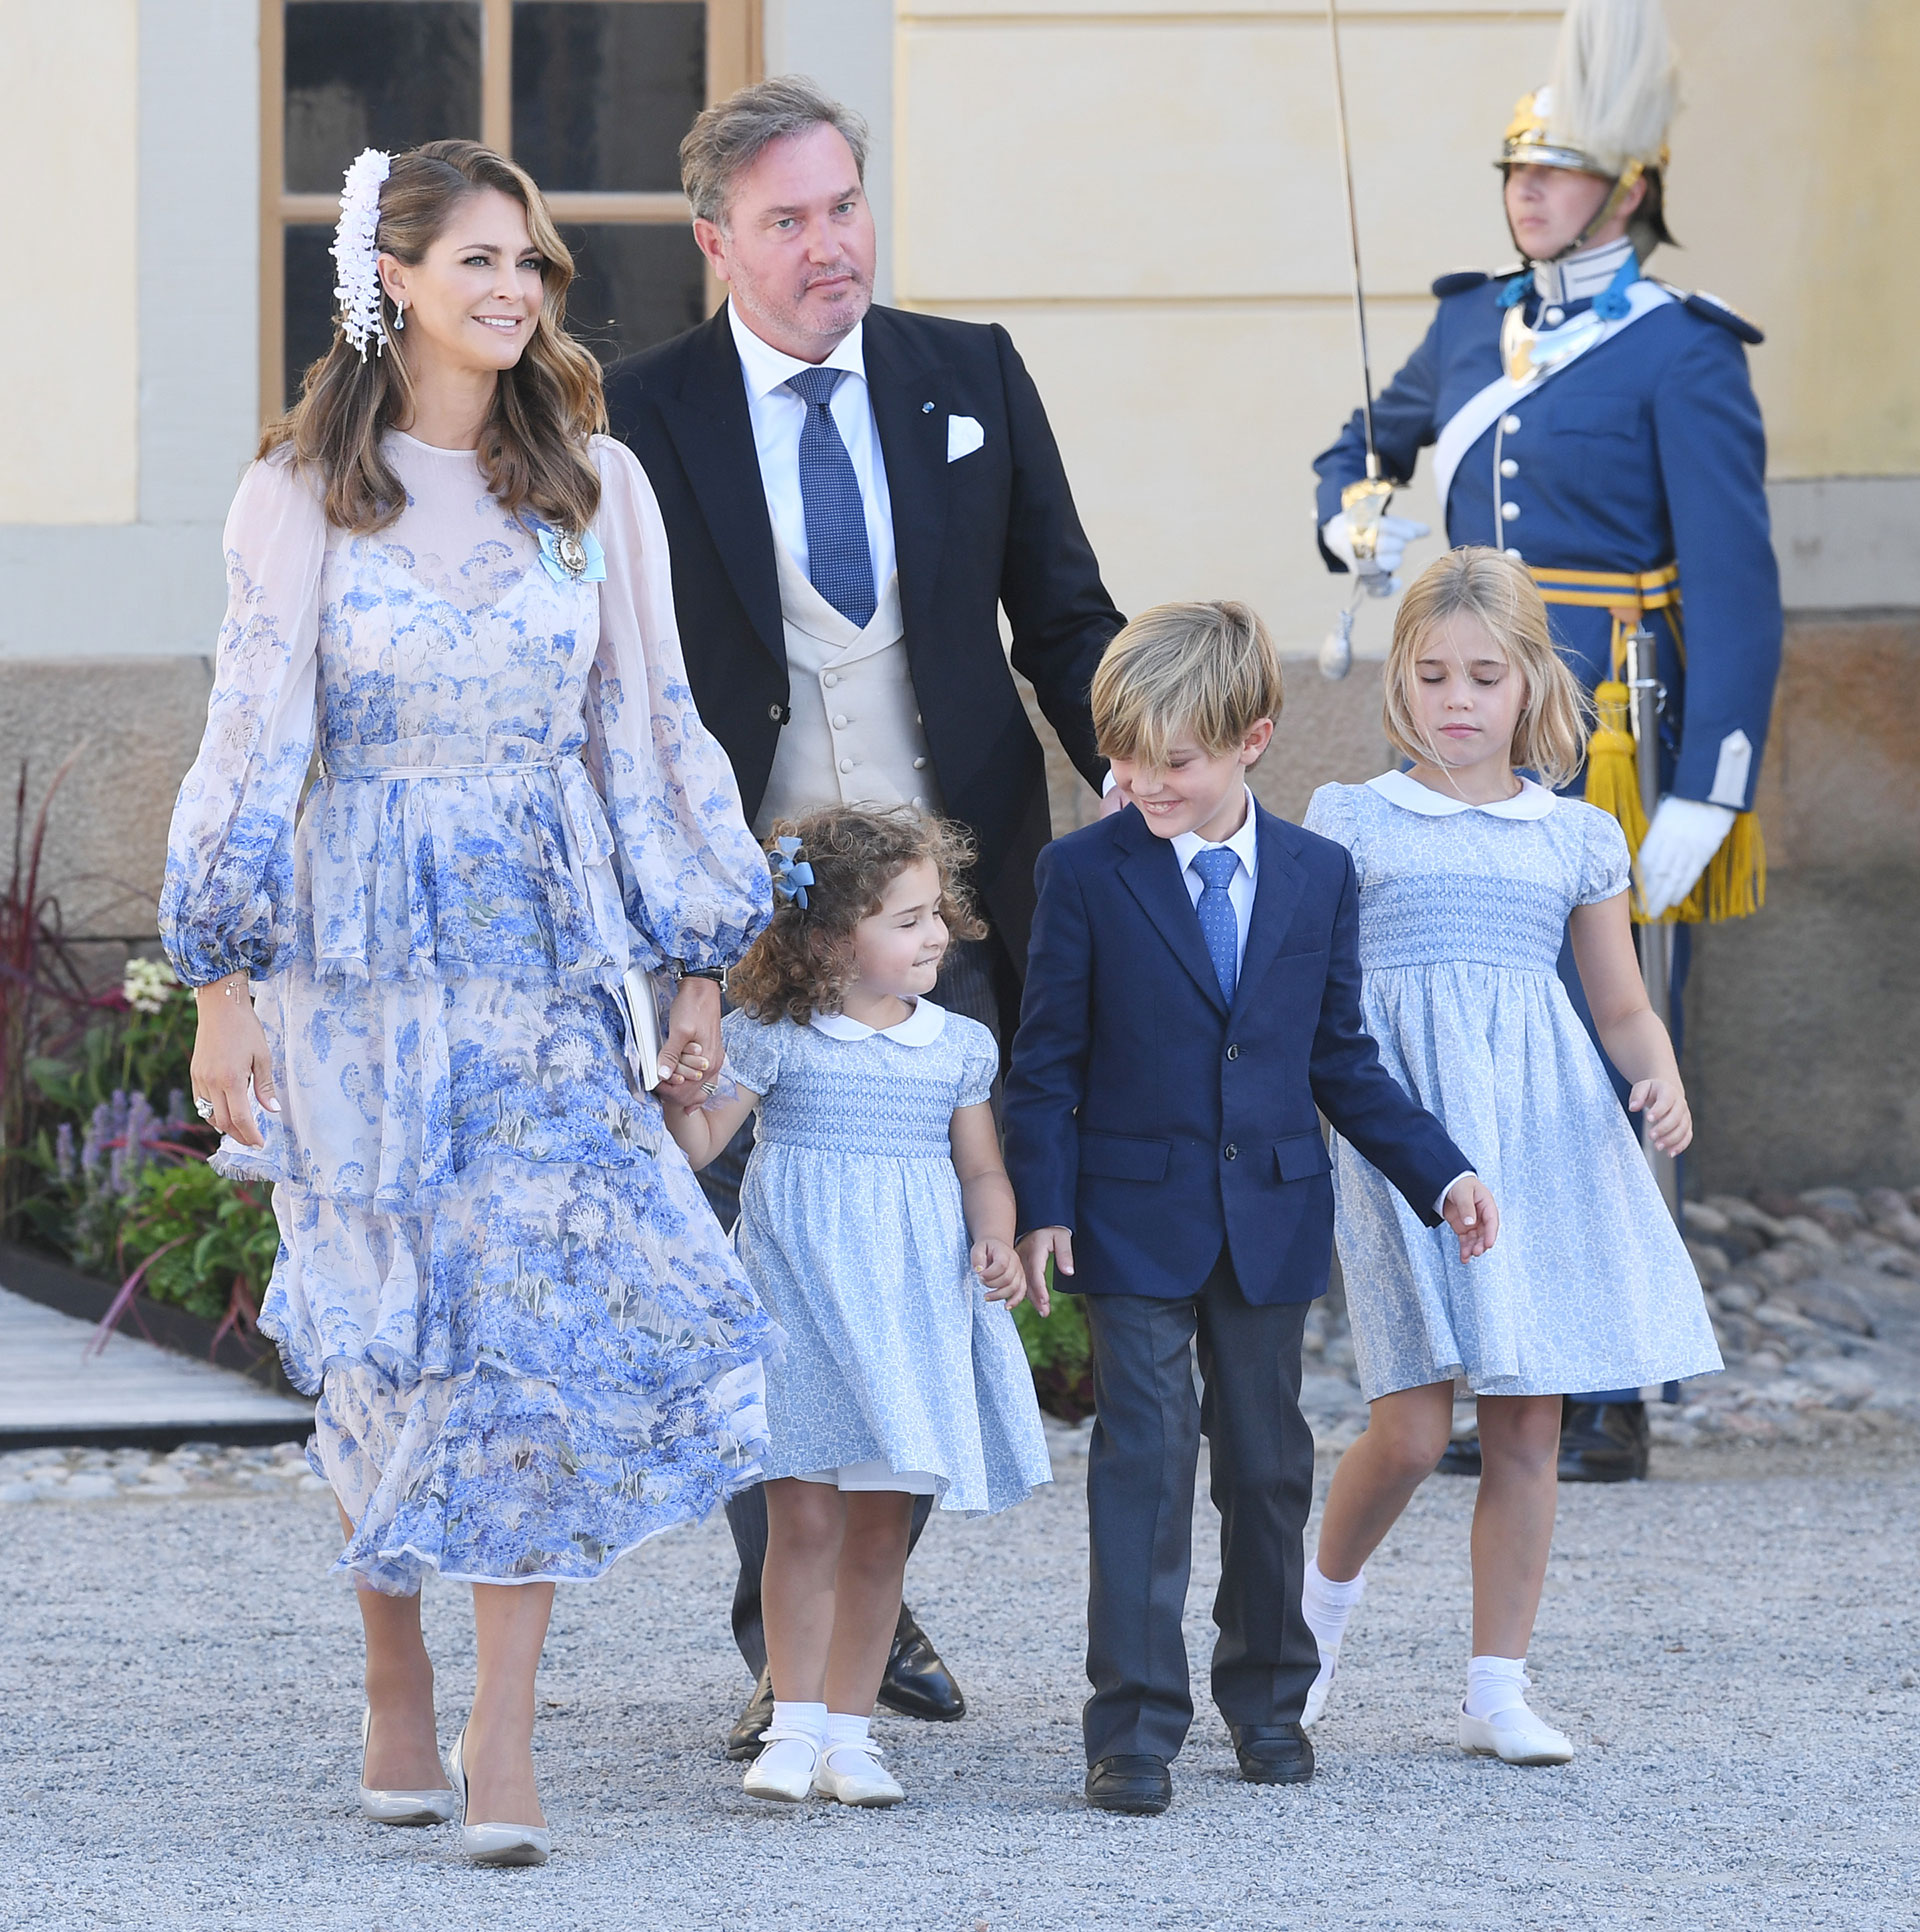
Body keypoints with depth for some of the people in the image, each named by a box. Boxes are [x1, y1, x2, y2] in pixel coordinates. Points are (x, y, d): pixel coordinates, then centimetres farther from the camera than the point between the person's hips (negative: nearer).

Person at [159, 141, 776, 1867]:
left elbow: (650, 731, 10)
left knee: (542, 1324, -9)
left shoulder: (595, 486, 7)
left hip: (547, 961, 1)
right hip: (362, 960, -1)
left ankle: (503, 1749, -10)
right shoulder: (303, 491, 1)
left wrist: (702, 964, 7)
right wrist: (226, 989, -3)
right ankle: (397, 1704, 17)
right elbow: (254, 739, 1)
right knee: (388, 1333, 1)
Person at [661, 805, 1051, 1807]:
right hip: (801, 1293, -3)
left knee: (881, 1526, 5)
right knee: (804, 1517, -8)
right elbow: (697, 1143, -3)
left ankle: (849, 1731, 13)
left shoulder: (958, 1046, 7)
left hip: (911, 1301, 3)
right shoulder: (771, 1038, -3)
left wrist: (995, 1240, -5)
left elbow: (981, 1168, 12)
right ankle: (793, 1727, 0)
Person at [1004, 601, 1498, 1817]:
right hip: (1136, 1217, -3)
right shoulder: (1086, 873, -5)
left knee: (1269, 1461, 11)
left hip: (1272, 1216, 3)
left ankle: (1268, 1693, 26)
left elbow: (1343, 1062, 9)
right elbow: (1049, 1060, -3)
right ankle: (1136, 1725, -8)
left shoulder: (1319, 876, 3)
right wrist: (1042, 1205, -11)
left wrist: (1440, 1173, 2)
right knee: (1145, 1454, -9)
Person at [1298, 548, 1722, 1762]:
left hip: (1541, 1135, 3)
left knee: (1529, 1428, 1)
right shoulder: (1351, 822, 7)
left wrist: (1663, 1079, -3)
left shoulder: (1580, 838, 12)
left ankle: (1499, 1689, 11)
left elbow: (1624, 1006, 15)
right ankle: (1325, 1606, 20)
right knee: (1411, 1427, -10)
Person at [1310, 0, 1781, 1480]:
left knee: (1600, 1083, -5)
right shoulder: (1477, 324, 12)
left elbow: (1740, 596, -11)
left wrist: (1706, 801, -18)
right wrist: (1351, 526, 7)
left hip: (1612, 758, -6)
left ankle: (1612, 1410, -1)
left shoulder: (1682, 356, -7)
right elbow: (1373, 442, 32)